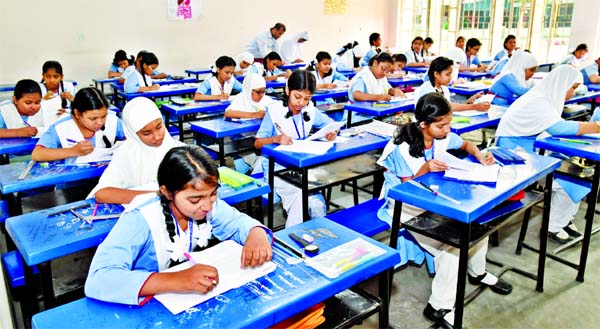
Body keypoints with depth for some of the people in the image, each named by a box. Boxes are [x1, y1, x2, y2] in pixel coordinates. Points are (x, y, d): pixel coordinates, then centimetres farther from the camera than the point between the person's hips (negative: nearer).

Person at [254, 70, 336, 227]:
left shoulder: (310, 110, 3)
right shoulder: (274, 111, -7)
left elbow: (331, 123, 18)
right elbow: (257, 143, -4)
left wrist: (332, 132, -7)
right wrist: (276, 139, -25)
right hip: (277, 168, -3)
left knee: (316, 203, -25)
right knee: (301, 195, -31)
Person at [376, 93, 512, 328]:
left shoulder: (443, 136, -6)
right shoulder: (403, 148, -25)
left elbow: (466, 144, 17)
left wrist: (479, 155, -5)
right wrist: (425, 169, -34)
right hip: (405, 206, -7)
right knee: (452, 244, -25)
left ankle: (477, 272, 24)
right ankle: (439, 307, -9)